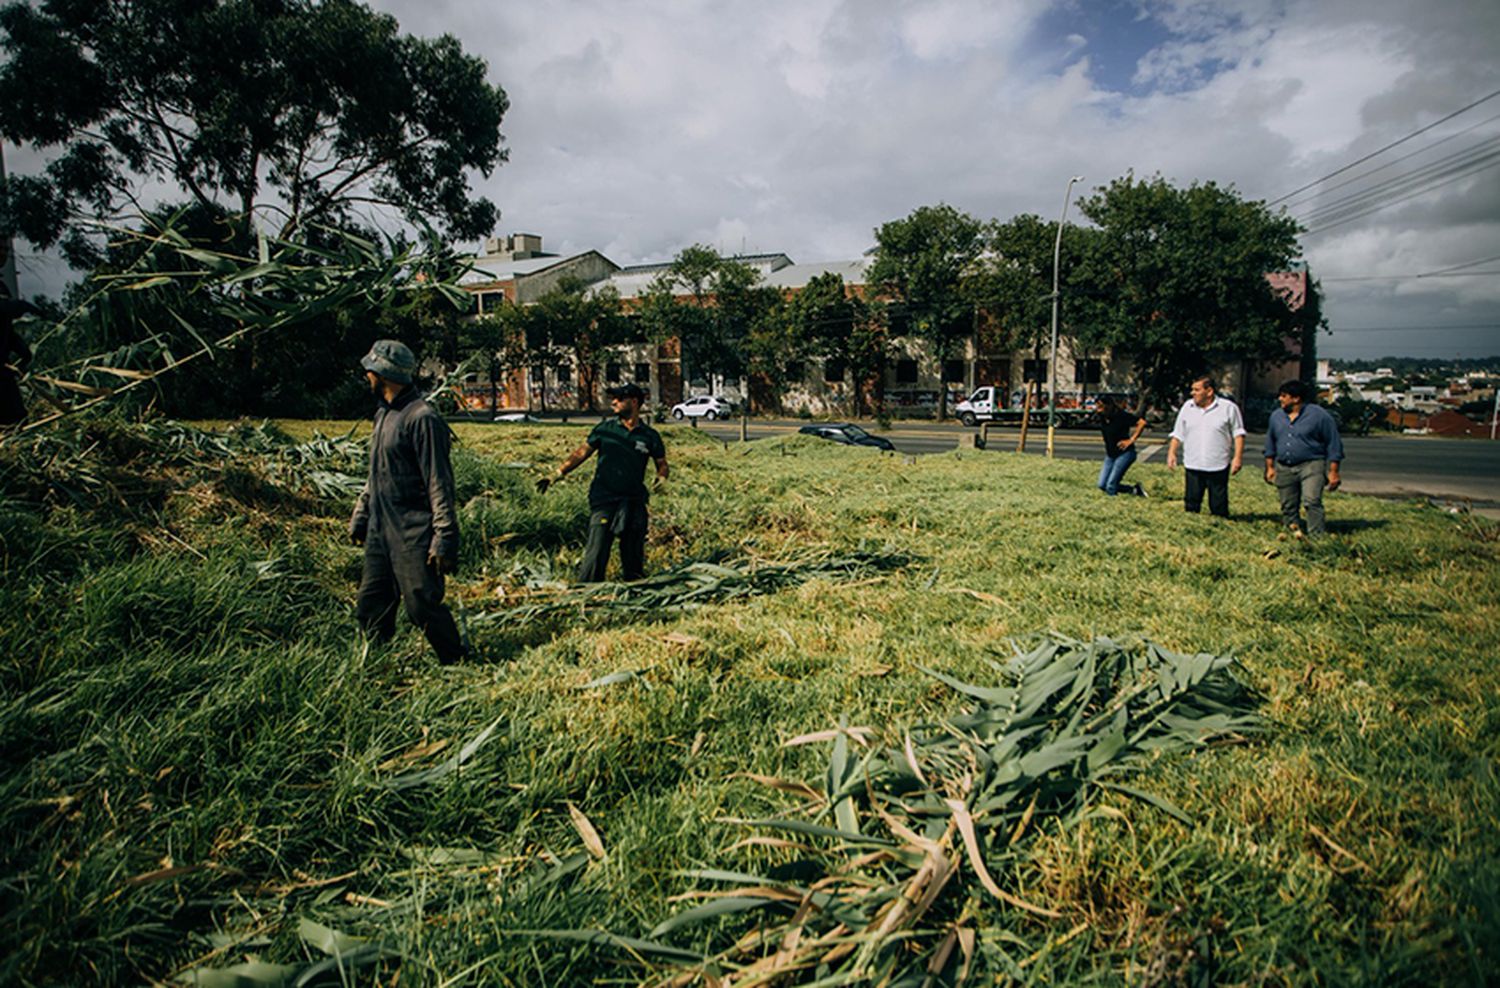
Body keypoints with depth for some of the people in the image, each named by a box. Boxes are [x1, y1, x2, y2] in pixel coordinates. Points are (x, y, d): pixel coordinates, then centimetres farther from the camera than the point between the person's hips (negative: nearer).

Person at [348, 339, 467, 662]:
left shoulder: (422, 418, -15)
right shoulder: (384, 414, 14)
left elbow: (440, 484, -17)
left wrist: (445, 539, -19)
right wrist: (360, 515, 23)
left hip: (413, 534, -9)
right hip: (380, 531, 9)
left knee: (422, 606, -4)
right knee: (371, 610, 13)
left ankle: (458, 665, 12)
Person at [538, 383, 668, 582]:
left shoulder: (649, 436, 4)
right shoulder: (605, 429, 4)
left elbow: (662, 463, 13)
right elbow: (581, 453, 8)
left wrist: (661, 477, -9)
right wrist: (559, 473, 0)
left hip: (634, 503, 1)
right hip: (604, 500, -1)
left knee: (634, 556, 8)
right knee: (596, 552, -9)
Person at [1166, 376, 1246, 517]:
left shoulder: (1229, 408, -2)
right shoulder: (1187, 407, 9)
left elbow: (1238, 434, 1)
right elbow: (1178, 434, 13)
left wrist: (1238, 457, -7)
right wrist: (1172, 453, 4)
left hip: (1218, 467, -3)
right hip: (1193, 465, 3)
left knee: (1219, 508, 2)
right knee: (1191, 504, 7)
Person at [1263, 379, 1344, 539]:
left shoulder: (1319, 416, -5)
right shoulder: (1276, 416, 11)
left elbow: (1333, 444, -3)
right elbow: (1270, 443, 21)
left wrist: (1333, 472, -7)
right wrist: (1270, 467, 16)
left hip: (1312, 466, -5)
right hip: (1284, 469, 5)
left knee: (1312, 501, -21)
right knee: (1288, 506, 8)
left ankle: (1317, 536, -19)